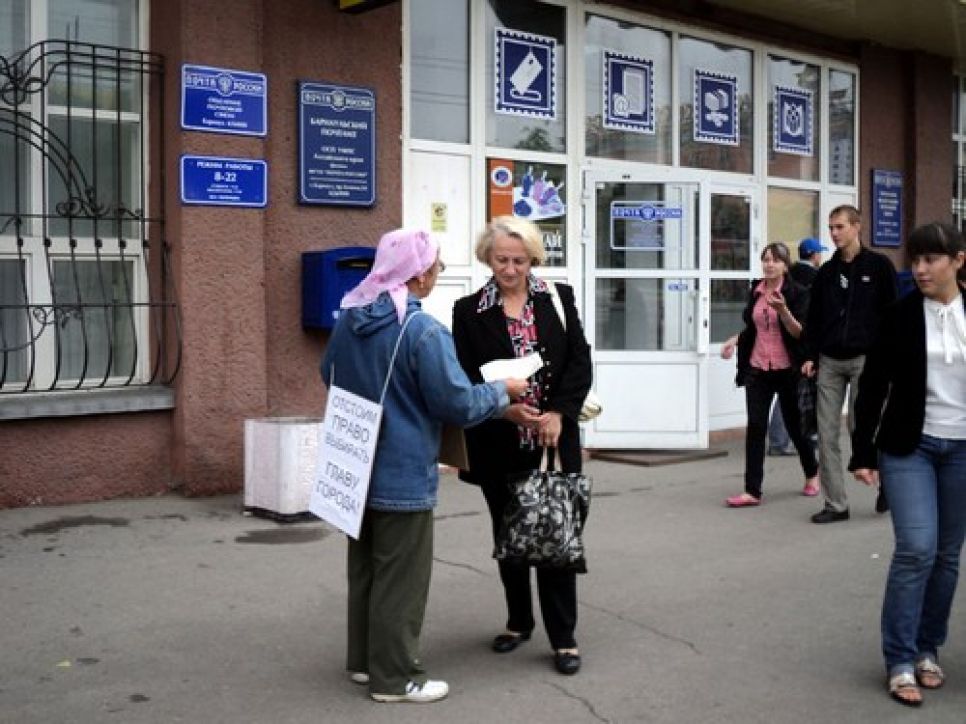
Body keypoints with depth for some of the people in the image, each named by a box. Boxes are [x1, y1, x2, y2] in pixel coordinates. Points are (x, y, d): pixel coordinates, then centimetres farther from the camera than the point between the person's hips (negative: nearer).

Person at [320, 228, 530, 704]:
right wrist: (505, 392, -2)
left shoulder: (348, 320, 3)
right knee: (400, 578, 3)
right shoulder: (422, 330, -21)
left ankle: (364, 659, 31)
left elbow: (330, 375, 19)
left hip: (358, 467, 8)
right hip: (404, 474, -8)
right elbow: (458, 404, -18)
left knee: (365, 569, 19)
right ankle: (393, 677, 12)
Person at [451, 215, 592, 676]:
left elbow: (580, 362, -1)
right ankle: (518, 622, 31)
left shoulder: (558, 299, 3)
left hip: (554, 438, -1)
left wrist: (559, 413, -13)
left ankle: (563, 637, 8)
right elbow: (465, 379, -3)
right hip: (499, 443, 1)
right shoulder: (469, 311, 0)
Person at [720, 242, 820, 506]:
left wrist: (783, 310, -29)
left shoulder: (797, 293, -6)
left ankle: (812, 474, 37)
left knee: (794, 425, 11)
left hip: (787, 369, -3)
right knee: (755, 426, -6)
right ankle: (752, 491, -6)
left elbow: (799, 332, -14)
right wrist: (735, 340, 5)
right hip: (757, 368, 3)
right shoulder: (756, 290, 8)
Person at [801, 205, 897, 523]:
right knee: (826, 434, 0)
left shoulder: (879, 266, 0)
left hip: (865, 360, -4)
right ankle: (835, 503, 7)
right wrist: (810, 356, 5)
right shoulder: (826, 272, 13)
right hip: (829, 362, 5)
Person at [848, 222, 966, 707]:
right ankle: (900, 662, -2)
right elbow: (873, 387, -3)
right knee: (917, 548, -11)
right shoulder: (899, 316, -5)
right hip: (909, 447, -2)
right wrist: (862, 453, -6)